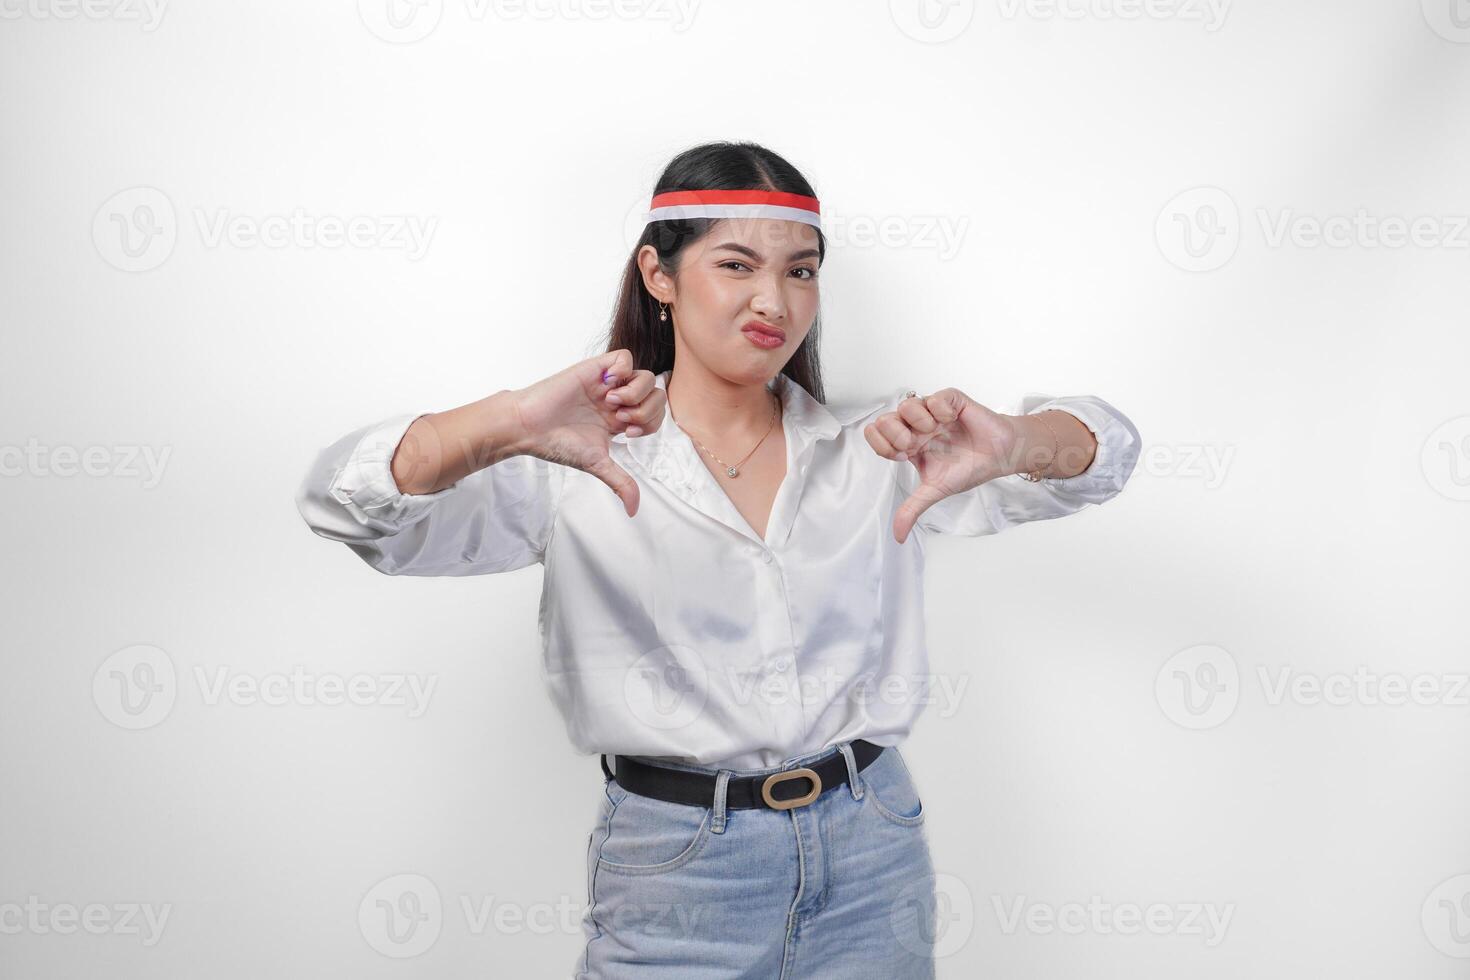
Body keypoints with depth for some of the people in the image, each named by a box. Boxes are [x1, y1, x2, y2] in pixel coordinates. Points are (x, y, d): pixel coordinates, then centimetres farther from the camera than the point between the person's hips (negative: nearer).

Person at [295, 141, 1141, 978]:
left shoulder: (873, 451, 4)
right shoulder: (580, 472, -6)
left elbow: (1105, 450, -2)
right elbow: (349, 503, -17)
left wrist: (1009, 445, -27)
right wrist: (507, 424, -38)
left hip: (872, 854, 3)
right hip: (674, 871, -2)